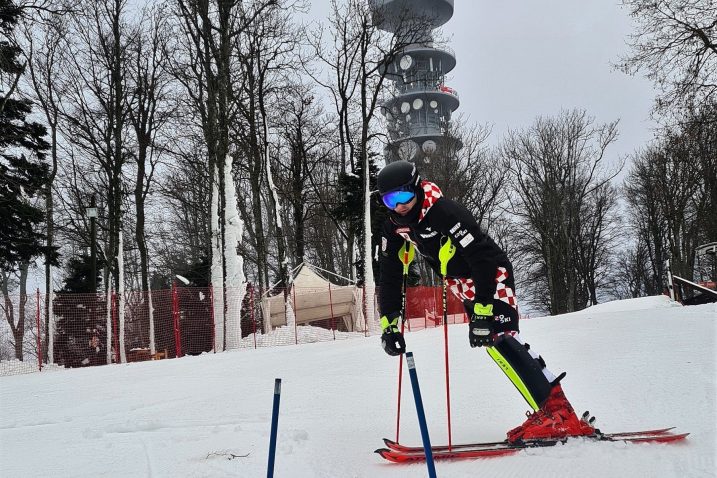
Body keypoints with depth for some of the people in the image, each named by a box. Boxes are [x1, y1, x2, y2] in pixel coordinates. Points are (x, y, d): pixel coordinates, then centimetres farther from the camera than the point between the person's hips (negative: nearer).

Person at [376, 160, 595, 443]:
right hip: (468, 287, 8)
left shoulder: (444, 212, -28)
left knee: (499, 337, -23)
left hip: (491, 276, -8)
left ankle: (558, 413, -25)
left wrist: (482, 312, -33)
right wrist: (389, 324, -5)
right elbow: (389, 278, 2)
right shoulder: (394, 228, -4)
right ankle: (548, 410, 4)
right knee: (490, 340, 1)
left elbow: (484, 258, -30)